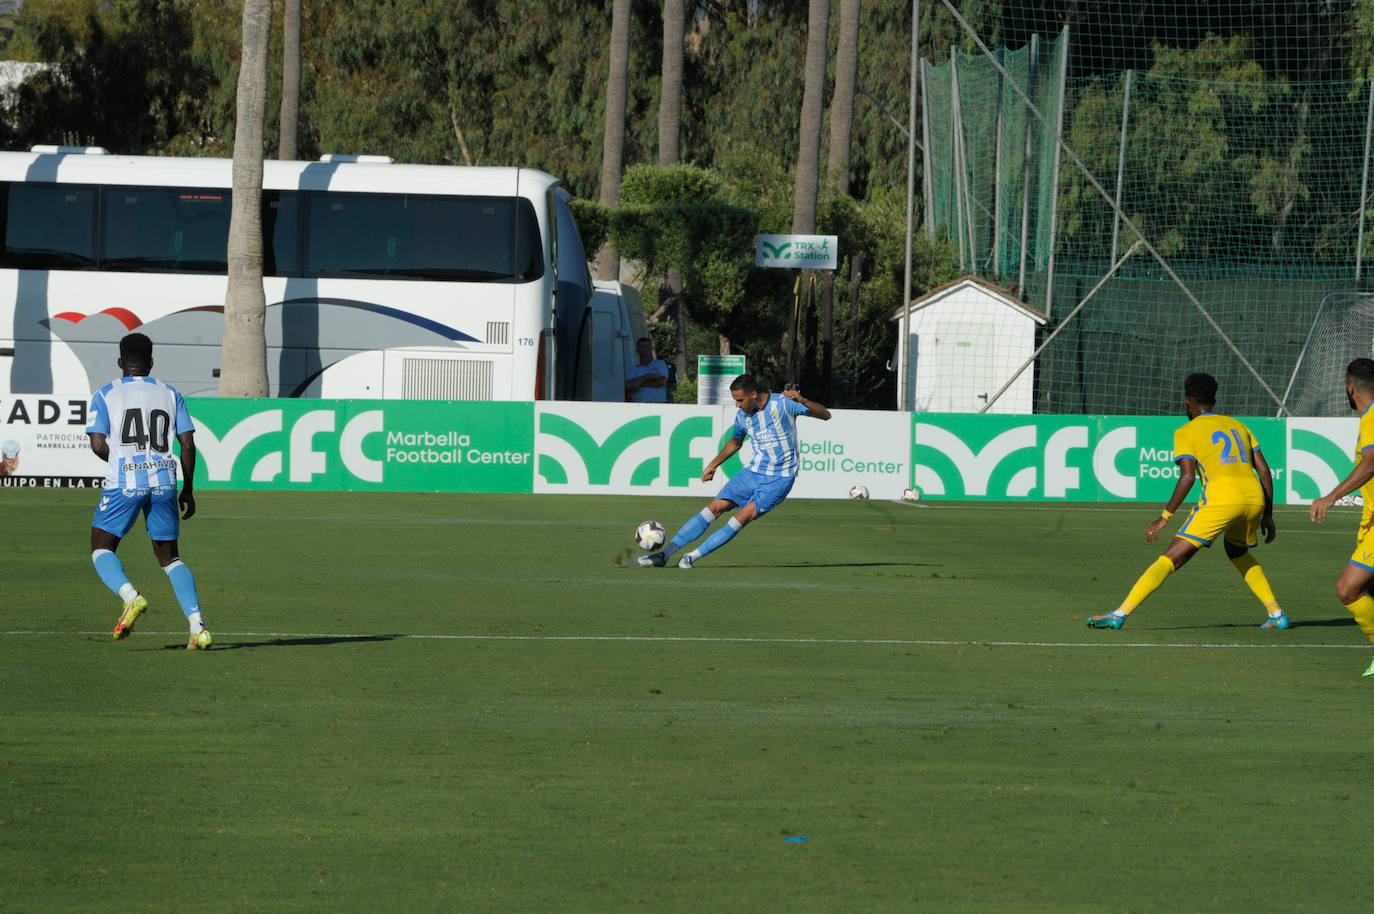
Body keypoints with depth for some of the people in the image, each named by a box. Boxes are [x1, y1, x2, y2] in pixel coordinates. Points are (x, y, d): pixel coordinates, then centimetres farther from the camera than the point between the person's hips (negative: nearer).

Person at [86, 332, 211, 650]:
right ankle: (198, 626, -2)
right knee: (169, 556, 14)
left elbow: (98, 444, -4)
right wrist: (188, 489, 15)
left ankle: (131, 597, -19)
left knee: (101, 548, 11)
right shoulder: (170, 394, 12)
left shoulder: (106, 395, 4)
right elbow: (188, 444, 6)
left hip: (124, 481, -3)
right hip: (164, 482, 3)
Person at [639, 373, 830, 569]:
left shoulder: (783, 403, -13)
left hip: (779, 479, -5)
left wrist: (802, 401, -29)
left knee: (743, 518, -20)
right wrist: (713, 464, 20)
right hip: (754, 471, 5)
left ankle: (693, 556, -12)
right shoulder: (742, 416, 3)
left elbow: (825, 415, -11)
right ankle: (664, 554, -6)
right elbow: (735, 442, 25)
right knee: (715, 508, -7)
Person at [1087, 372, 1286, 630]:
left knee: (1171, 558, -6)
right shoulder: (1238, 425, 24)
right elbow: (1264, 471, 19)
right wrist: (1268, 516, 24)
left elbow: (1187, 477, -4)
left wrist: (1164, 517, 0)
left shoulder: (1187, 432, 9)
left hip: (1221, 497, -5)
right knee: (1237, 552, 34)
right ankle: (1276, 613, 28)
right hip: (1254, 498, 5)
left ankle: (1120, 613, -13)